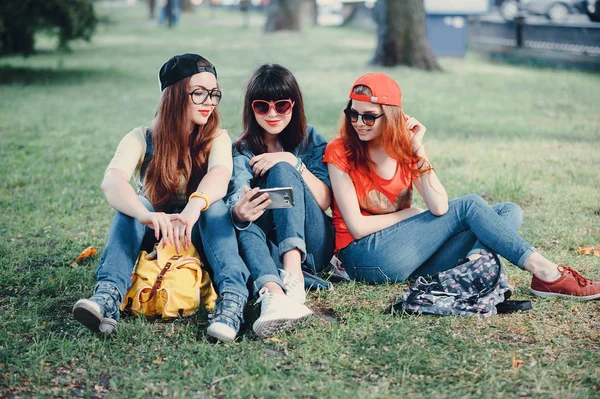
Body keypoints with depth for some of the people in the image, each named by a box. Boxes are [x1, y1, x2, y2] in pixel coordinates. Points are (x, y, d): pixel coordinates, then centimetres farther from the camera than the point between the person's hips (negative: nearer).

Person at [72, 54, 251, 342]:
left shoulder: (217, 139, -4)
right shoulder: (142, 139, -7)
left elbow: (220, 174, -28)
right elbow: (112, 182, -28)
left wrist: (193, 209, -51)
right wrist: (146, 215, -50)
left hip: (200, 242, 0)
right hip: (150, 240, 0)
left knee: (213, 203, -30)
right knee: (133, 205, -29)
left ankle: (233, 297, -47)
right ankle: (108, 296, -48)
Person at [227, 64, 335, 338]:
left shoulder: (310, 141, 7)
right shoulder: (241, 151, 4)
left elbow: (324, 201, -3)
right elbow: (238, 198, -16)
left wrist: (293, 162, -16)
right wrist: (240, 212, -40)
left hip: (311, 244, 0)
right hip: (269, 247, 0)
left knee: (281, 171, -23)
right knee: (245, 223, -33)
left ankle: (294, 277, -42)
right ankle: (273, 294, -62)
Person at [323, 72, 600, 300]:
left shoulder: (404, 148, 5)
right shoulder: (340, 152, -8)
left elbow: (439, 207, -10)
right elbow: (357, 226, -13)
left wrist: (417, 149, -12)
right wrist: (409, 213, -4)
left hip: (410, 256, 6)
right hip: (365, 256, -6)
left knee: (508, 211, -3)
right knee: (468, 206, -17)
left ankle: (476, 261, -34)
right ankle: (547, 274, -20)